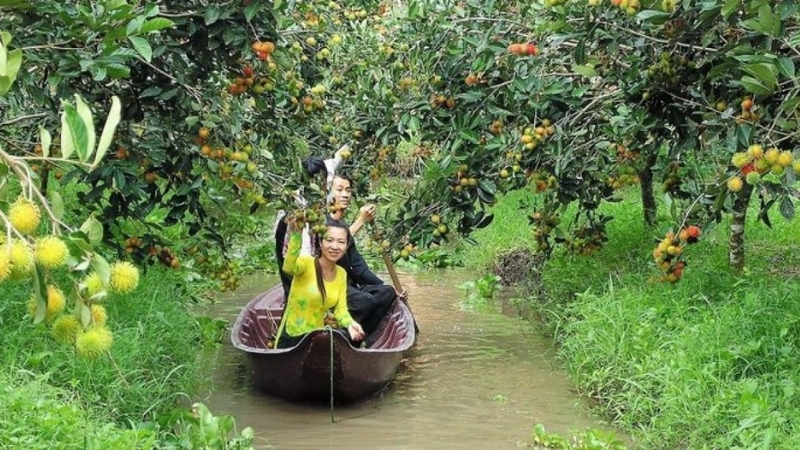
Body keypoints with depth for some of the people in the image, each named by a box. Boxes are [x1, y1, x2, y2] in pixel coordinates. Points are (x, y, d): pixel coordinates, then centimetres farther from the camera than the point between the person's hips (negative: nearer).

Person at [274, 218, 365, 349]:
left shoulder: (341, 274, 4)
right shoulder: (307, 263, -15)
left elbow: (340, 308, 2)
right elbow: (288, 268, -37)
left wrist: (350, 324, -21)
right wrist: (296, 234, -53)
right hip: (291, 339, -6)